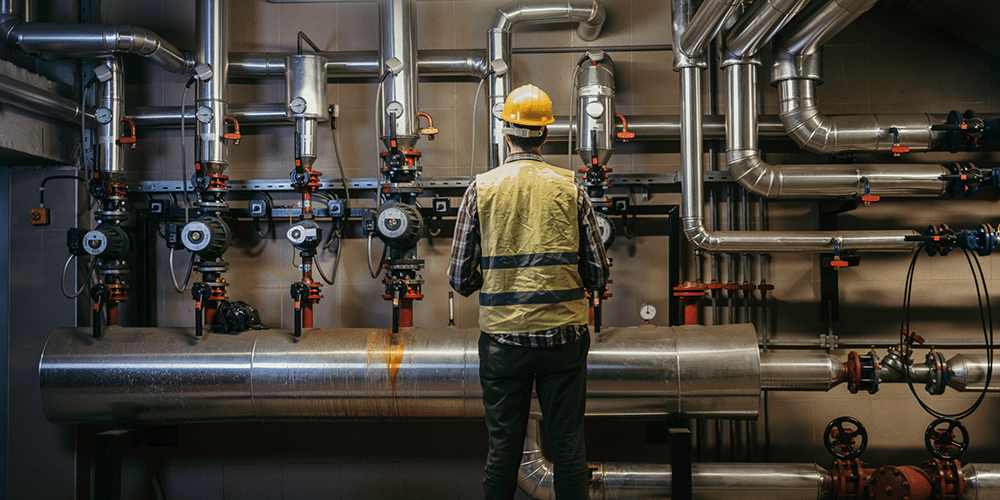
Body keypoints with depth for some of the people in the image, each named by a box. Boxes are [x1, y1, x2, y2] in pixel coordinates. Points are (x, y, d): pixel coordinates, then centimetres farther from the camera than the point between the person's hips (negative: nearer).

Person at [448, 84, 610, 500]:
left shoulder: (481, 189, -1)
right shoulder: (570, 188, 0)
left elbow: (460, 278, -1)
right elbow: (598, 274, 1)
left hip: (503, 338, 0)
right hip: (564, 336, 0)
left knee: (503, 449, 8)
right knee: (568, 447, 9)